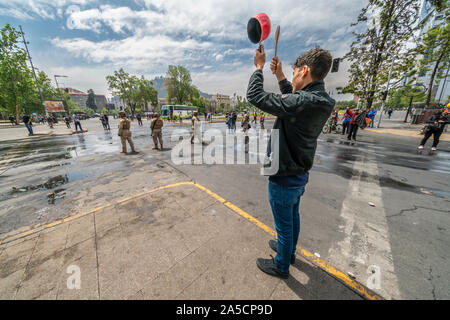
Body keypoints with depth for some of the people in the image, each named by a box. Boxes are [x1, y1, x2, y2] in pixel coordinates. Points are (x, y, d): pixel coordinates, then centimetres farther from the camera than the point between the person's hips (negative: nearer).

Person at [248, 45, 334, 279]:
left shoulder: (303, 102, -27)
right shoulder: (323, 102, 1)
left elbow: (255, 96, -24)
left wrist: (259, 67, -7)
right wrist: (279, 76, 17)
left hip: (285, 178, -9)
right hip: (300, 174, 9)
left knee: (284, 225, 12)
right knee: (292, 217, 27)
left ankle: (281, 266, 39)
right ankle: (289, 251, 53)